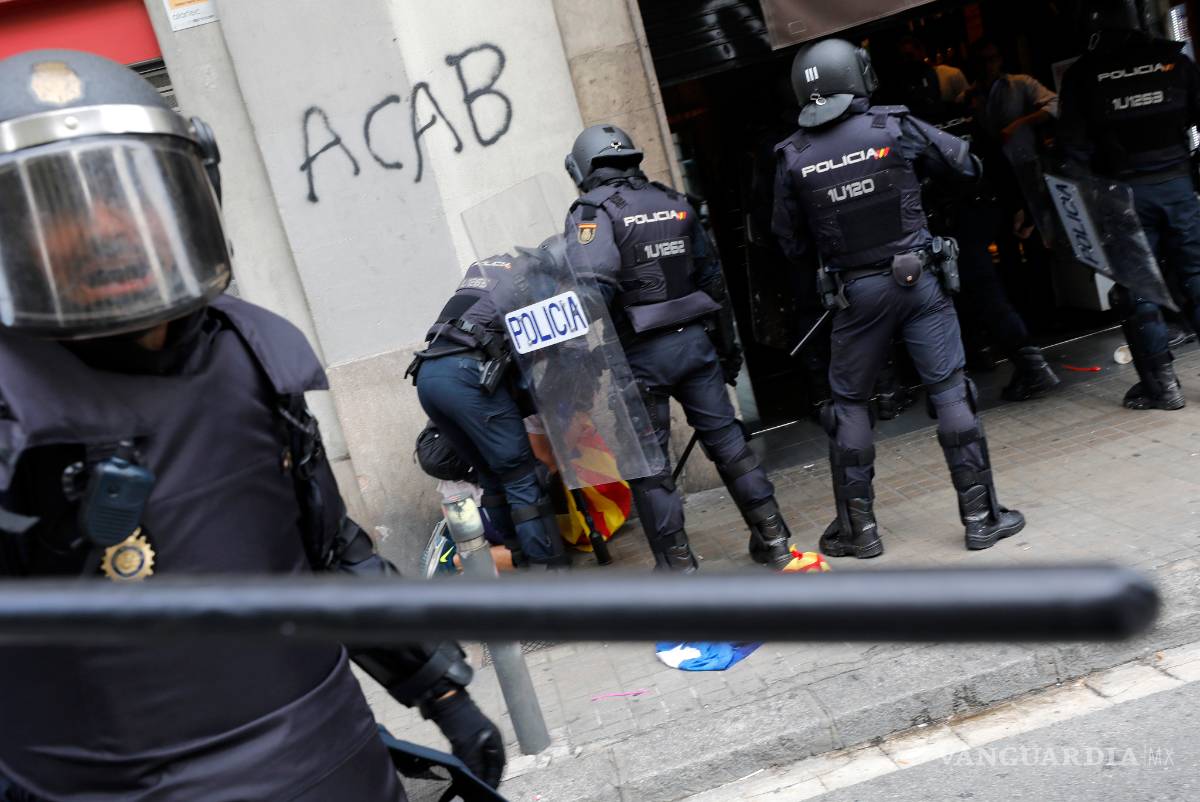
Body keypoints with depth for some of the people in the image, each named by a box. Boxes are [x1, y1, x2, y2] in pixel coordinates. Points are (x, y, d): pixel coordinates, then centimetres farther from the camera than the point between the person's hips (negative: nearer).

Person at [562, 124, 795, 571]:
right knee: (727, 439, 14)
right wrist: (726, 345, 24)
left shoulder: (591, 213, -7)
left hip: (642, 354, -5)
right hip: (695, 341, 6)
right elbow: (711, 278, 16)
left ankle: (677, 564, 12)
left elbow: (593, 290, -23)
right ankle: (772, 540, 22)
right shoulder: (676, 204, 12)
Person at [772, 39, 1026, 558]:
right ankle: (981, 515, 10)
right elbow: (965, 165, 7)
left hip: (855, 293, 1)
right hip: (917, 279, 0)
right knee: (950, 390, 5)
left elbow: (790, 245, 3)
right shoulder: (894, 127, -4)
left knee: (848, 403, 12)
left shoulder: (792, 158, -2)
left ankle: (858, 528, 15)